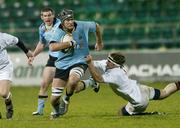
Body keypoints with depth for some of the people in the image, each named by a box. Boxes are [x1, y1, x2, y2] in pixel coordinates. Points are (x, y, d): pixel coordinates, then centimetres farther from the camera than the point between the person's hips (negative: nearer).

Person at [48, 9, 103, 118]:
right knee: (54, 98, -1)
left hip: (79, 62, -1)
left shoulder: (82, 26, -9)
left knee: (72, 81, -36)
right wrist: (70, 43, -31)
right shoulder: (59, 32, -12)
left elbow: (96, 26, 13)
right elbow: (52, 47, -31)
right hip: (62, 64, 1)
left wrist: (99, 42, 28)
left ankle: (67, 99, -2)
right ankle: (57, 111, 36)